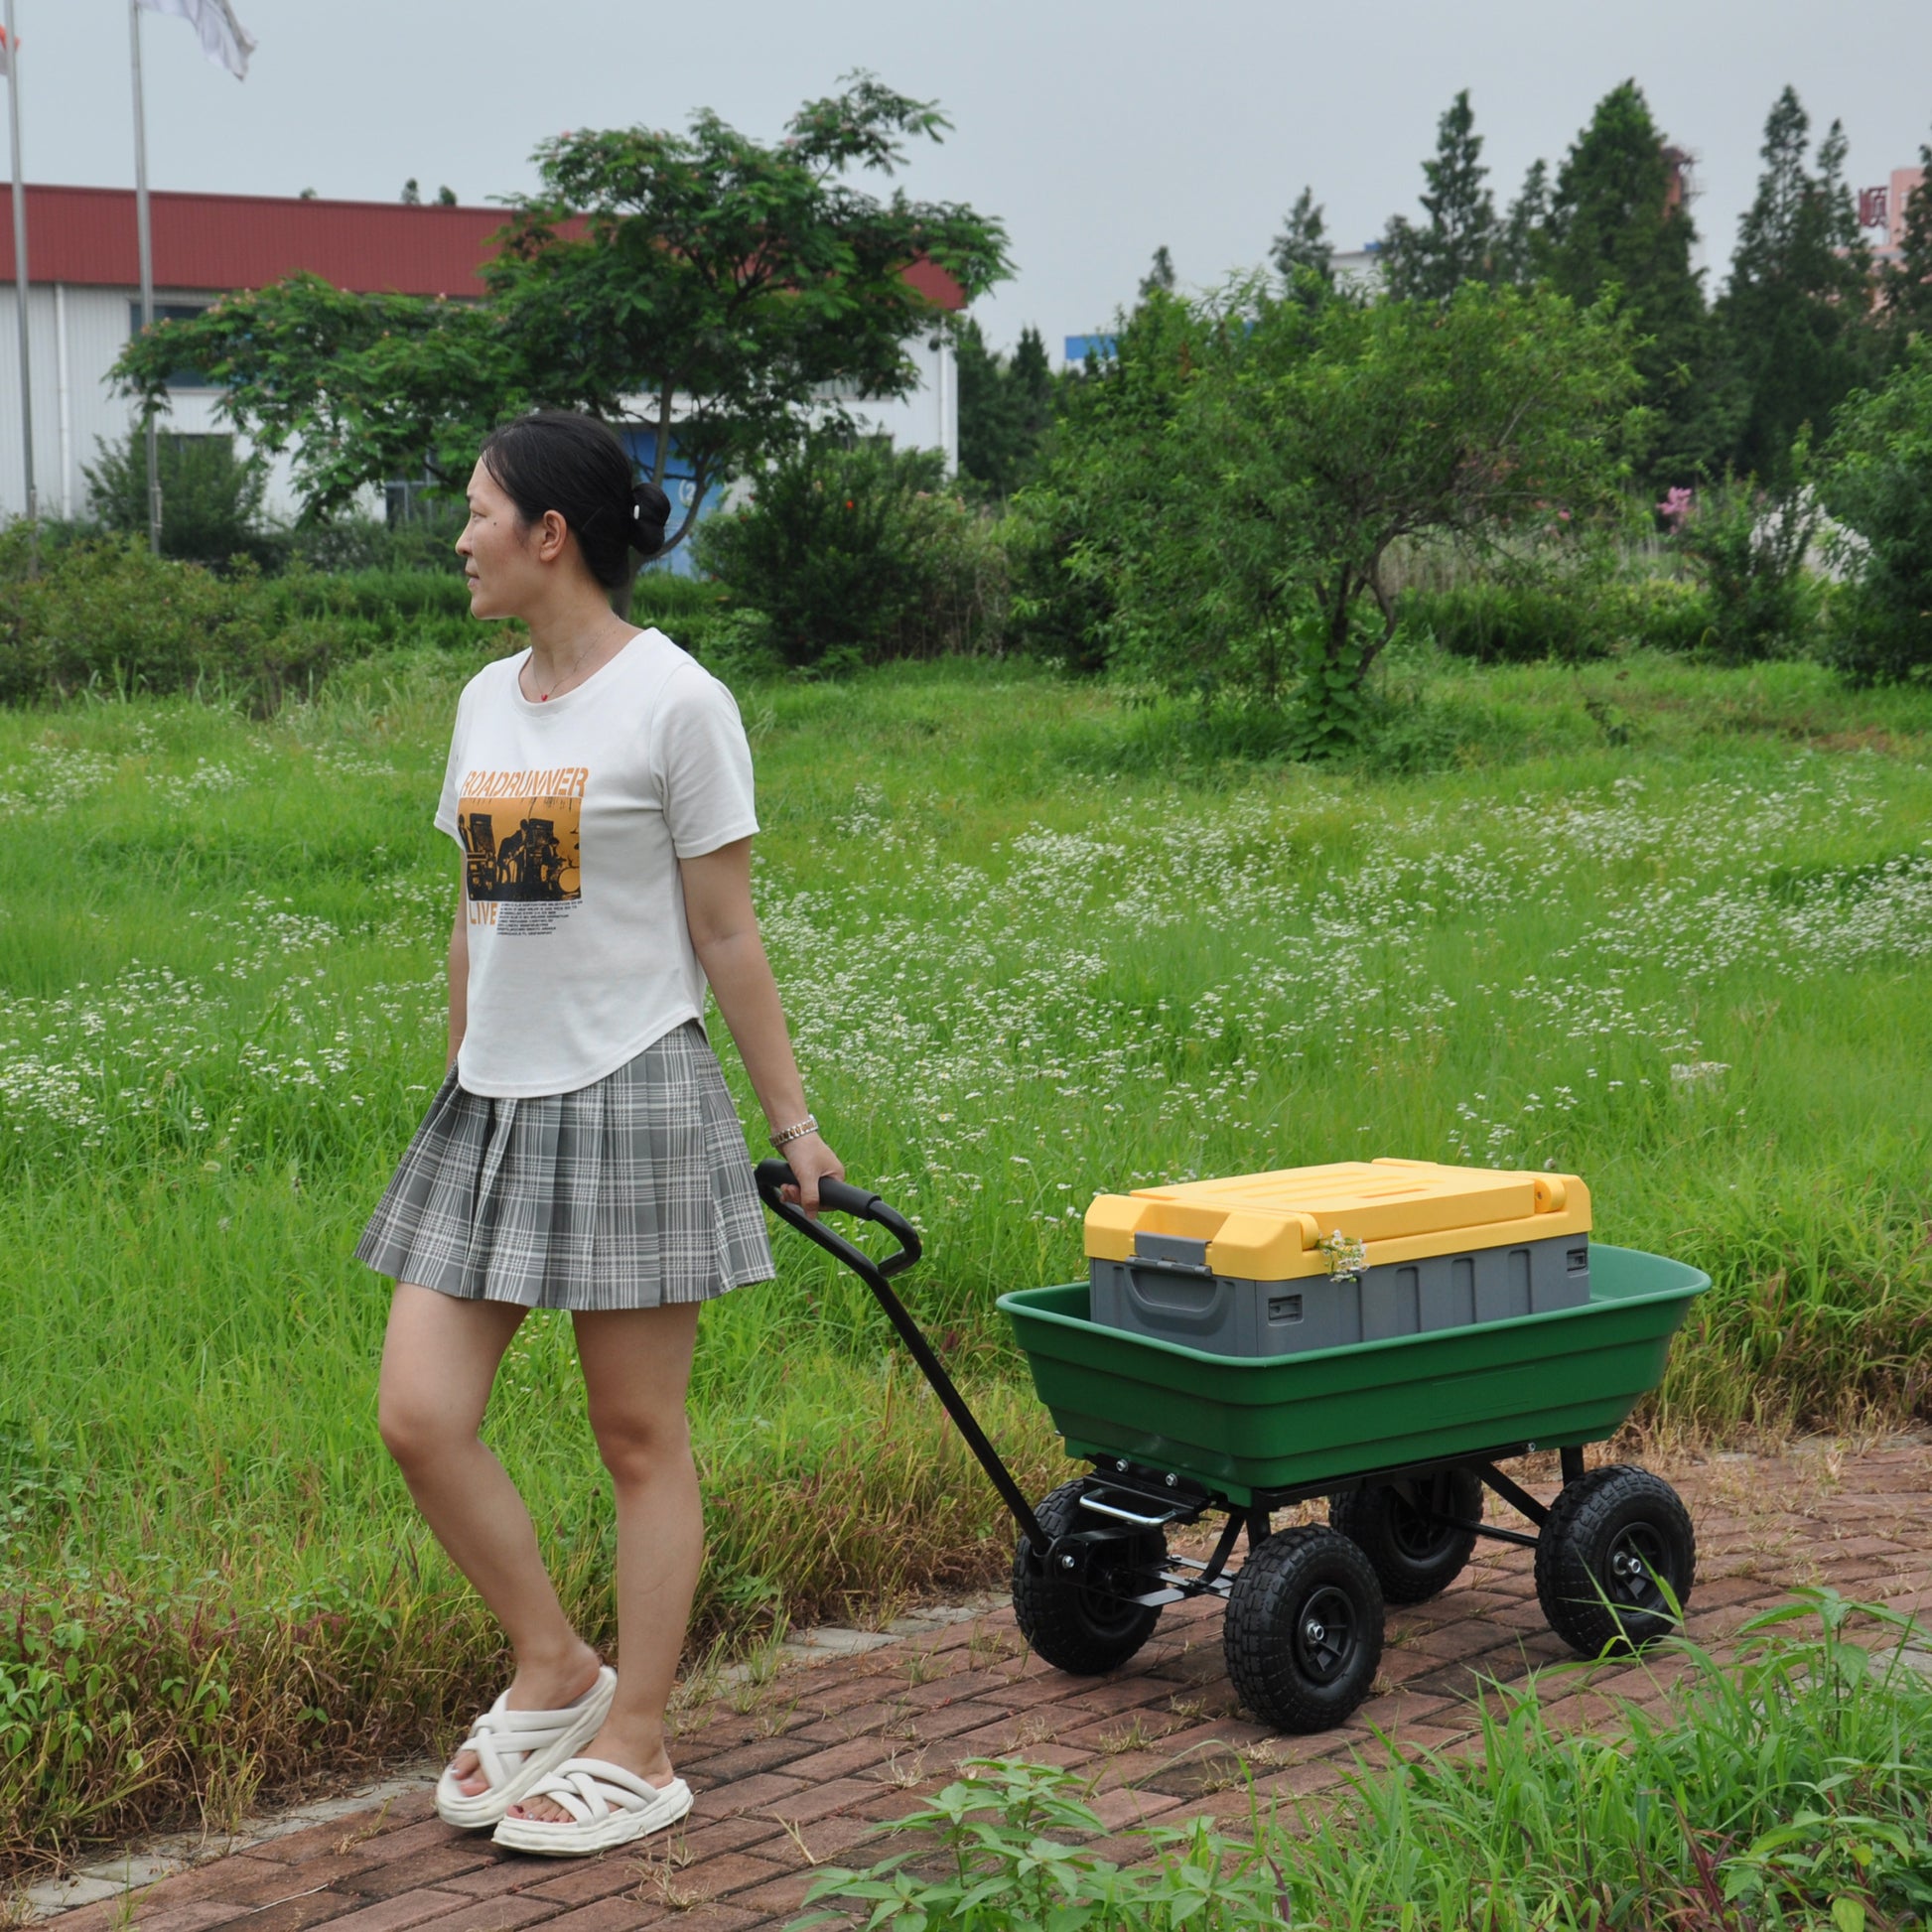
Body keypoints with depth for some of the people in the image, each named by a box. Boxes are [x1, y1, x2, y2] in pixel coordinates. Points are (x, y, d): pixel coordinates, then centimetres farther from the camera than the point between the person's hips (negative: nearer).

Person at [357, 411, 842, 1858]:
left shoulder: (674, 701, -9)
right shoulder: (486, 700, 11)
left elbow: (728, 940, -7)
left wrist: (792, 1117, -4)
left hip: (633, 1099, -7)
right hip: (494, 1102, 7)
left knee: (641, 1436, 3)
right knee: (419, 1415, 1)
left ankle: (634, 1751, 15)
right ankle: (553, 1674, 21)